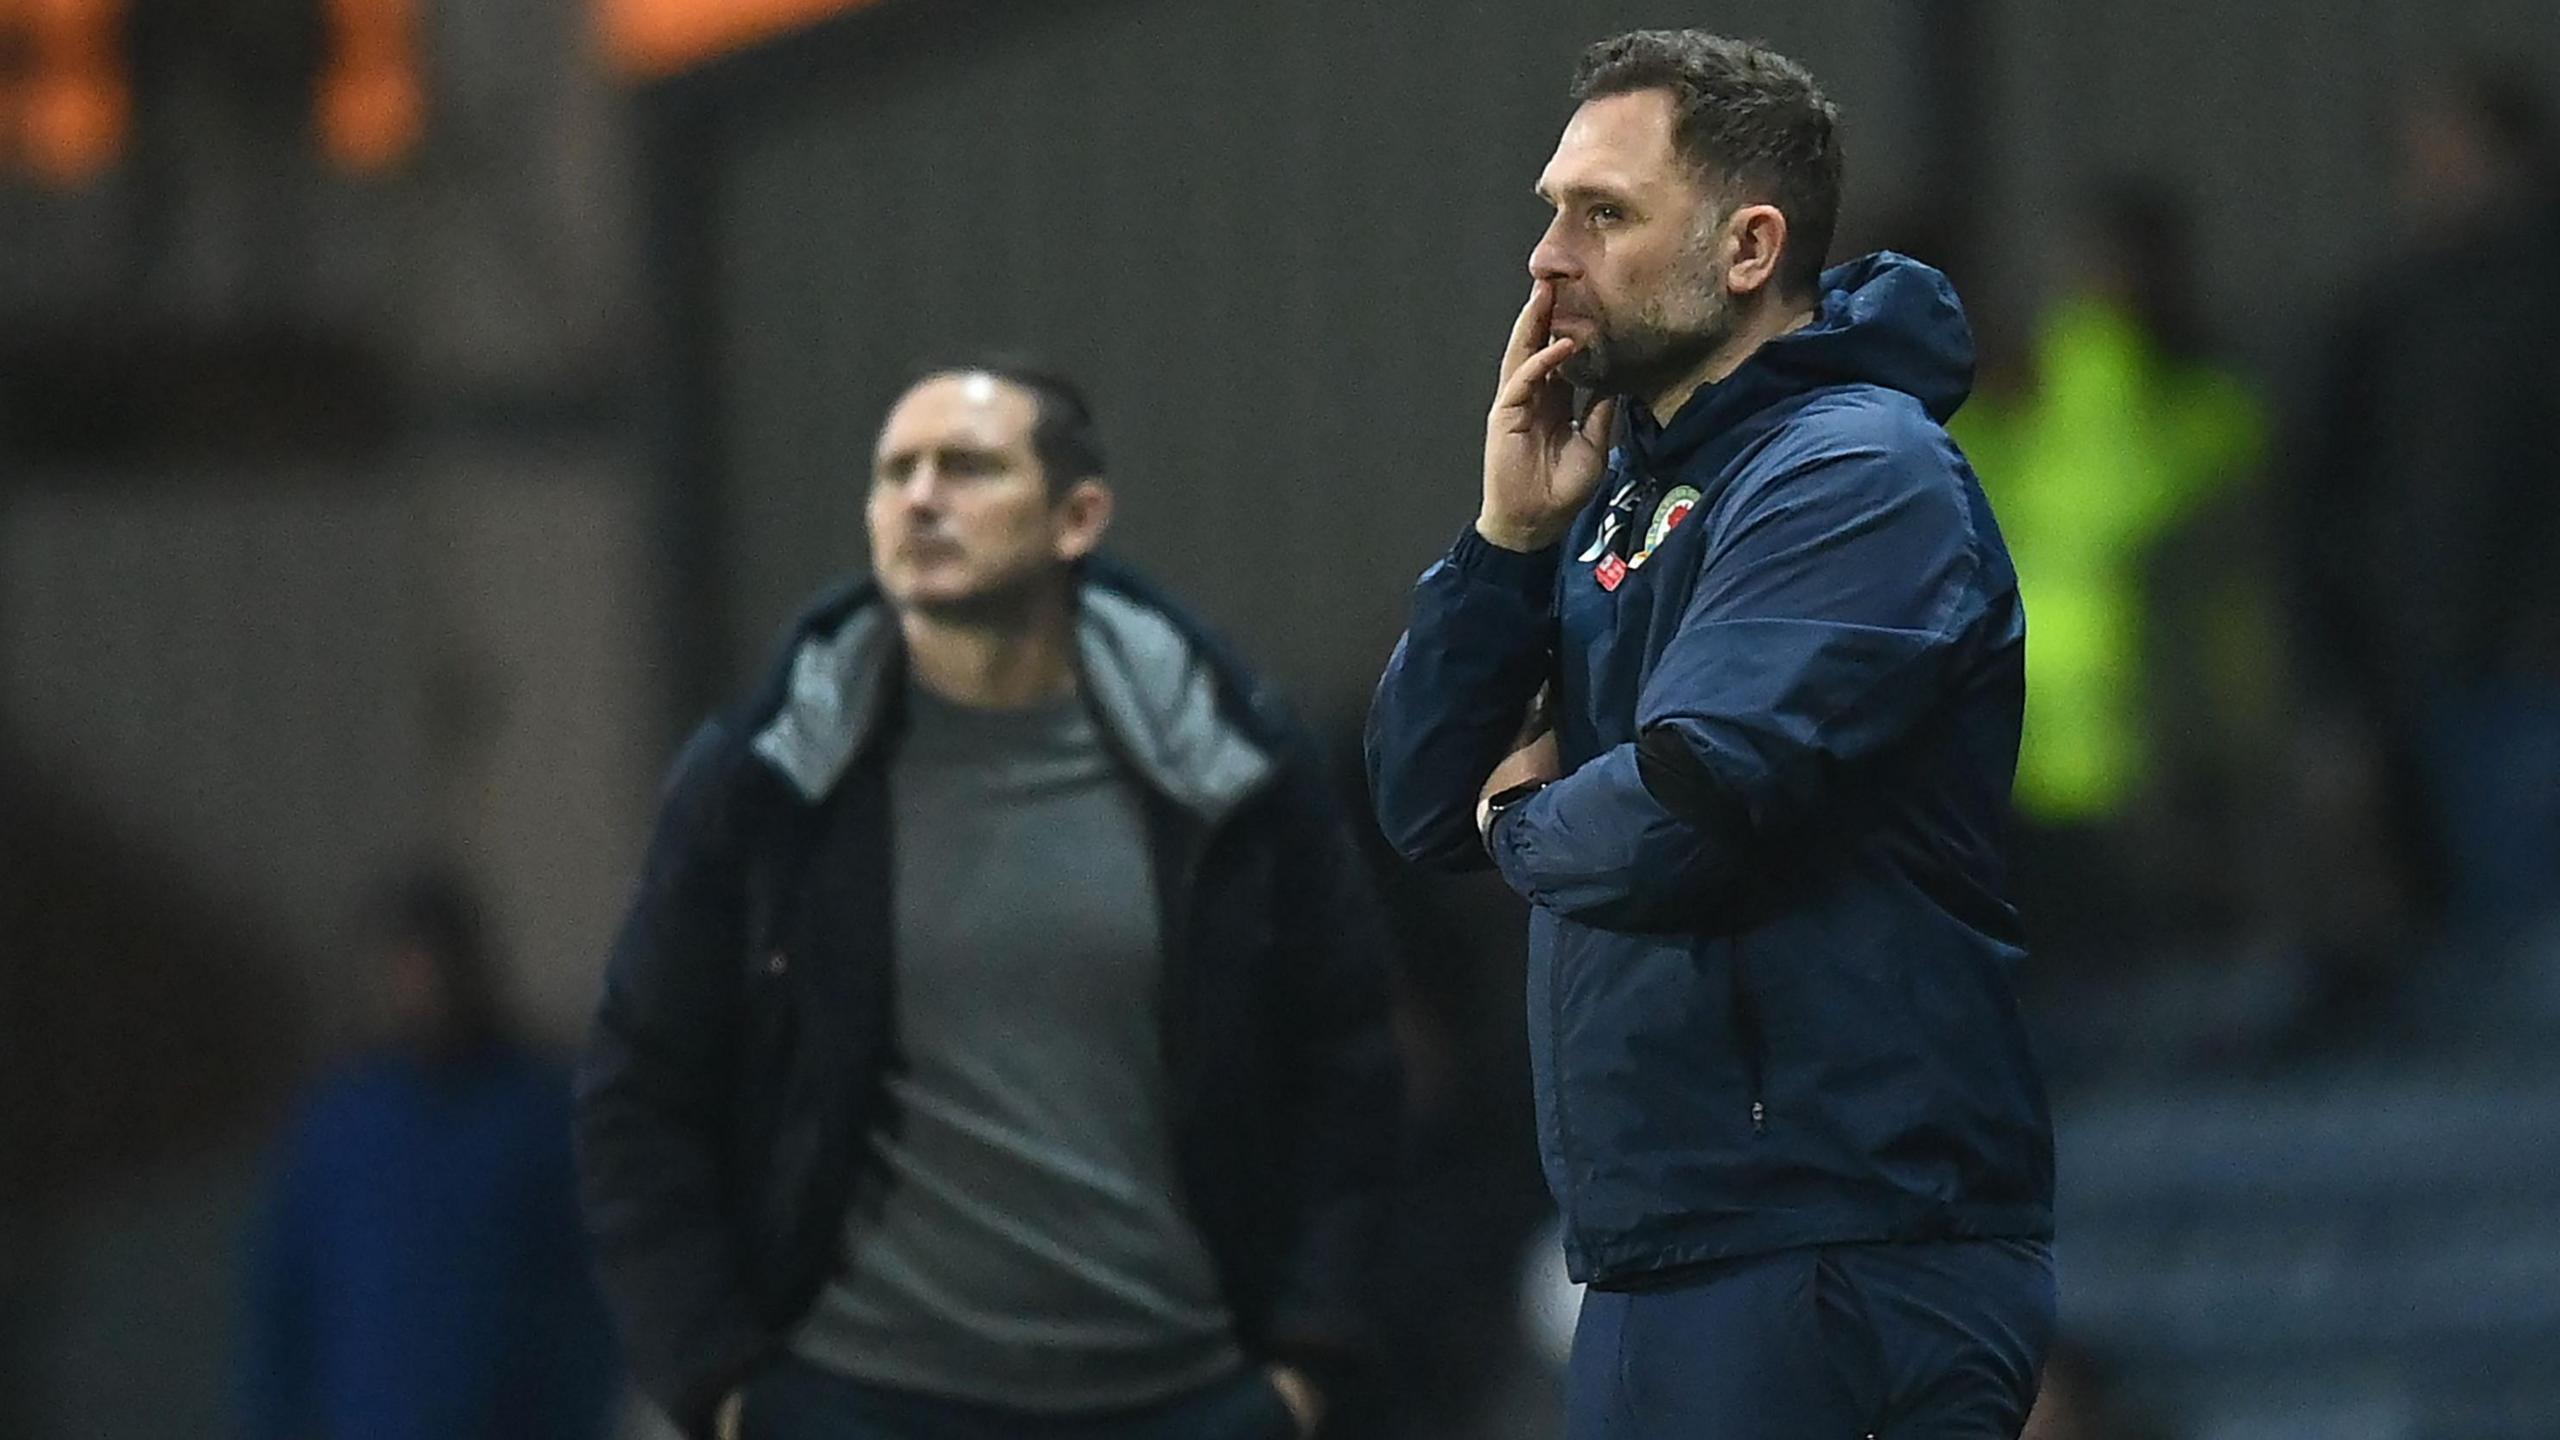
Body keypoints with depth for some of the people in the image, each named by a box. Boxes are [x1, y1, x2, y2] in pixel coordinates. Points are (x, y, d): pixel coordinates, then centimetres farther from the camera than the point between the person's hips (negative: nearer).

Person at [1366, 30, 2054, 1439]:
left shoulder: (1854, 477, -12)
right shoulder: (1625, 485, 15)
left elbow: (1680, 819, -24)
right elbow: (1421, 805, 11)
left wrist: (1520, 819, -2)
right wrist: (1510, 532, -2)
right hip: (1652, 1256, 9)